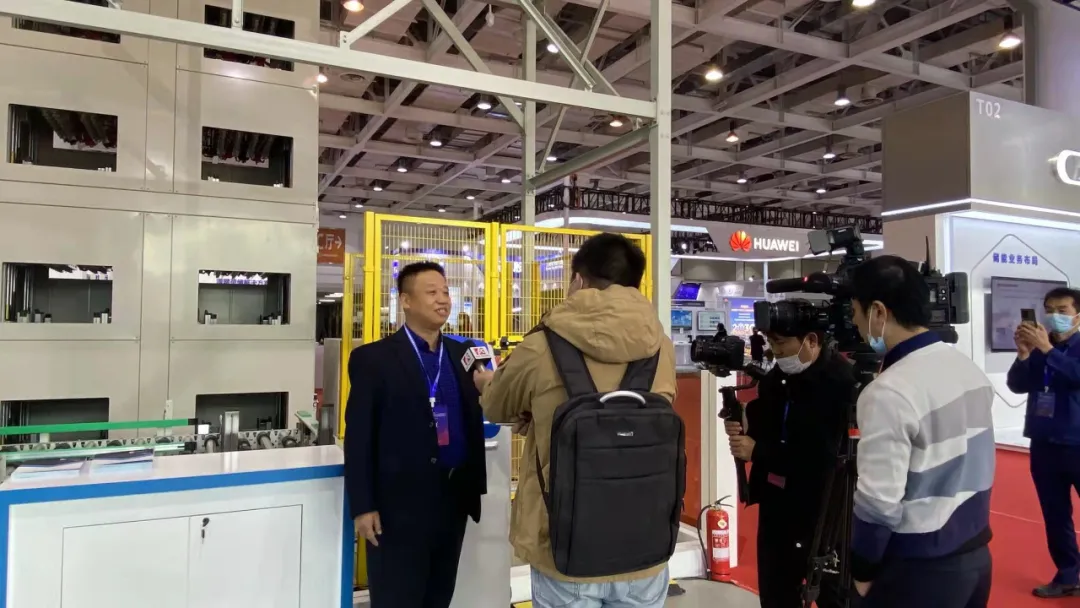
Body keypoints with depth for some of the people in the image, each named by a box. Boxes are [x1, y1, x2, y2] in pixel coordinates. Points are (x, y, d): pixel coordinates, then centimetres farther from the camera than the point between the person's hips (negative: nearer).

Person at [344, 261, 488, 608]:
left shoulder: (463, 355, 9)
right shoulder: (373, 358, -5)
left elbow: (474, 423, 11)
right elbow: (358, 437, -8)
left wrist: (476, 487, 9)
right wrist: (363, 507, -11)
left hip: (455, 499, 5)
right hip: (399, 504, -5)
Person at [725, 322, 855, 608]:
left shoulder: (840, 382, -20)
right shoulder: (778, 375, 2)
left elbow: (822, 455, -26)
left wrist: (757, 451, -21)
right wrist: (744, 427, -10)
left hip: (821, 508, -7)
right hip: (776, 500, 7)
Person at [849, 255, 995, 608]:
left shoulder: (888, 393, -25)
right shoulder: (970, 368, 0)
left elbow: (879, 502, -23)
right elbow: (966, 463, 10)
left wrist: (863, 569, -9)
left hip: (920, 570, -7)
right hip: (976, 554, 8)